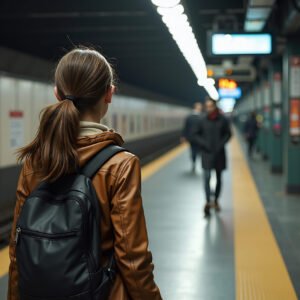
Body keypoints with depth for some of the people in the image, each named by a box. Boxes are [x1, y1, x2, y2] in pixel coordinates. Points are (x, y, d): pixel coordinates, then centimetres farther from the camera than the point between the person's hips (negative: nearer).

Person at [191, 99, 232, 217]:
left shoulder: (222, 120, -3)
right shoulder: (202, 121, -3)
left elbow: (228, 134, 6)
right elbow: (195, 135, 4)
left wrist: (221, 144, -7)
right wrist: (204, 144, -8)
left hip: (219, 153, 2)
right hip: (207, 153, -2)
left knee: (219, 178, 13)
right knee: (207, 177, -15)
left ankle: (216, 200, 29)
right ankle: (208, 202, -20)